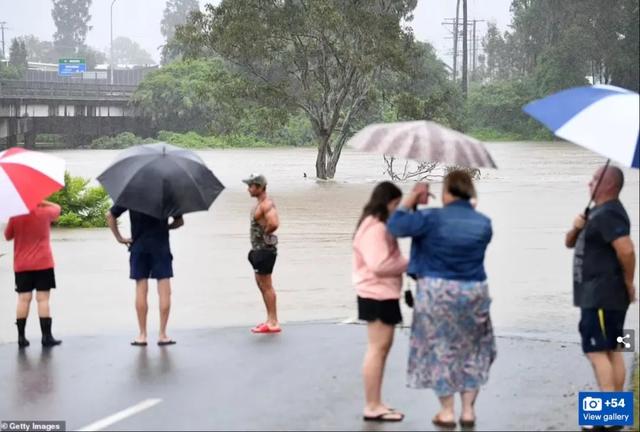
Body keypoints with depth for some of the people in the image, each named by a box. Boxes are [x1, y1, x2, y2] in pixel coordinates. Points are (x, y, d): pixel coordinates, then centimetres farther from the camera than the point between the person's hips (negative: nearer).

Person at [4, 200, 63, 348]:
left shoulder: (15, 217, -4)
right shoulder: (44, 212, -6)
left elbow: (7, 236, 10)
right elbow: (57, 208, 17)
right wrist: (39, 201, 12)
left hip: (22, 265, 2)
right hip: (43, 263, -2)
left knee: (23, 299, 4)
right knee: (43, 299, -2)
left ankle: (21, 336, 2)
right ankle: (47, 337, -4)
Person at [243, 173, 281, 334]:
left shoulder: (266, 204, -19)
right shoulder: (260, 203, 13)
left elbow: (273, 224, -34)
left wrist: (264, 235, -16)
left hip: (265, 249, -10)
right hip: (258, 249, 10)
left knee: (266, 286, -6)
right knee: (261, 284, 16)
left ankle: (273, 323, -3)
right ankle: (270, 320, 23)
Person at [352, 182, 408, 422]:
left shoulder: (378, 225, 17)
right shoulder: (375, 228, -18)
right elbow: (380, 265, -25)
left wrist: (404, 264, 5)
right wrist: (409, 264, -15)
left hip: (381, 294, 11)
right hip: (378, 295, -11)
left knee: (381, 347, 13)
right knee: (378, 348, -8)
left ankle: (375, 404, 18)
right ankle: (372, 407, -5)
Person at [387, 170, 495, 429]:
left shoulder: (433, 218, -14)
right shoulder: (483, 223, 0)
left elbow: (395, 225, -13)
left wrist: (412, 198, -1)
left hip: (438, 293, -3)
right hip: (473, 292, 3)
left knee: (440, 350, 7)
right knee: (471, 351, 16)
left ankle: (447, 412, 10)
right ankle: (468, 410, 14)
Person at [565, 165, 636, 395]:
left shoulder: (609, 214, -16)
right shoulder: (597, 212, 17)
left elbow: (626, 250, -28)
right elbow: (570, 243, 21)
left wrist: (628, 283, -17)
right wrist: (576, 228, 0)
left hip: (602, 296, -11)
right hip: (597, 295, 11)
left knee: (596, 351, -12)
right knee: (611, 350, 11)